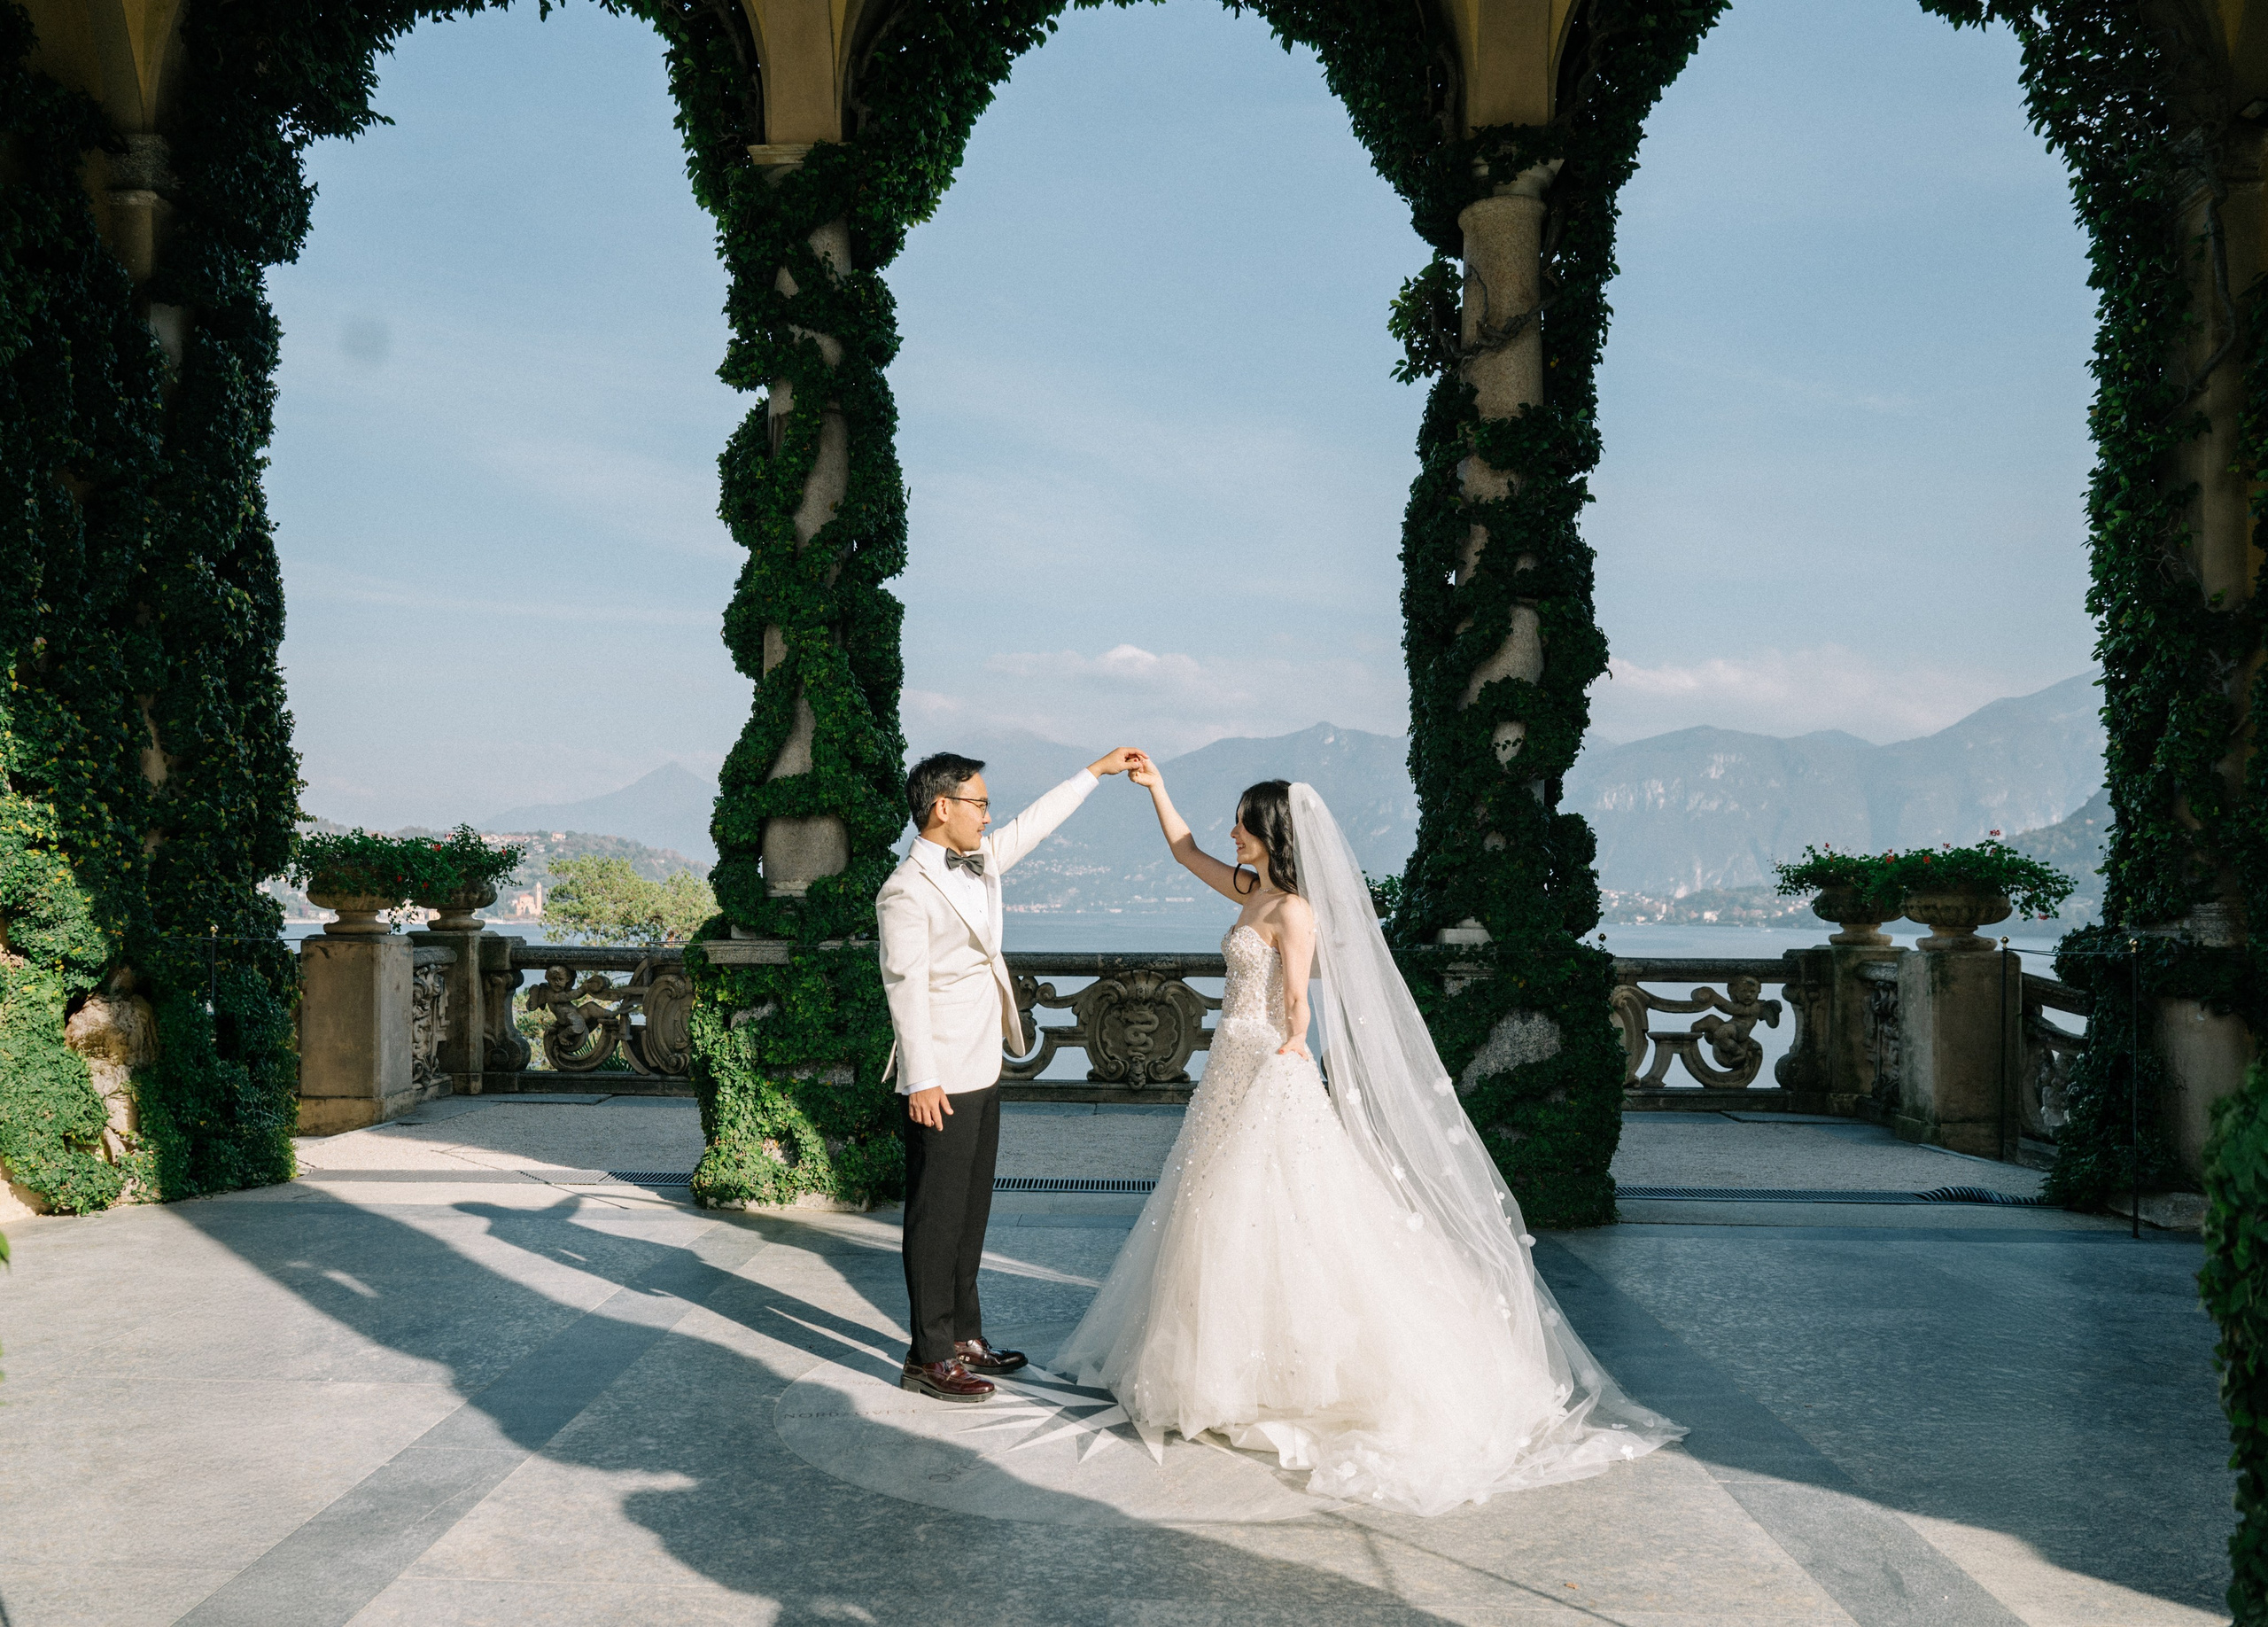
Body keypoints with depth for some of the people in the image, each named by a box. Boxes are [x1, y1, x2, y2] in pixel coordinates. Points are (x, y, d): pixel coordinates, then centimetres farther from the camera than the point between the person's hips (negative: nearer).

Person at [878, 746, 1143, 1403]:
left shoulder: (978, 861, 8)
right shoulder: (907, 890, -17)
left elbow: (1032, 825, 23)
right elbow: (905, 987, -18)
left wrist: (1096, 770, 28)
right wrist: (922, 1082, -20)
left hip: (982, 1072, 9)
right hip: (941, 1082, -9)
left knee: (971, 1210, 16)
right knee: (937, 1216, -1)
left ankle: (964, 1333, 27)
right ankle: (930, 1356, 8)